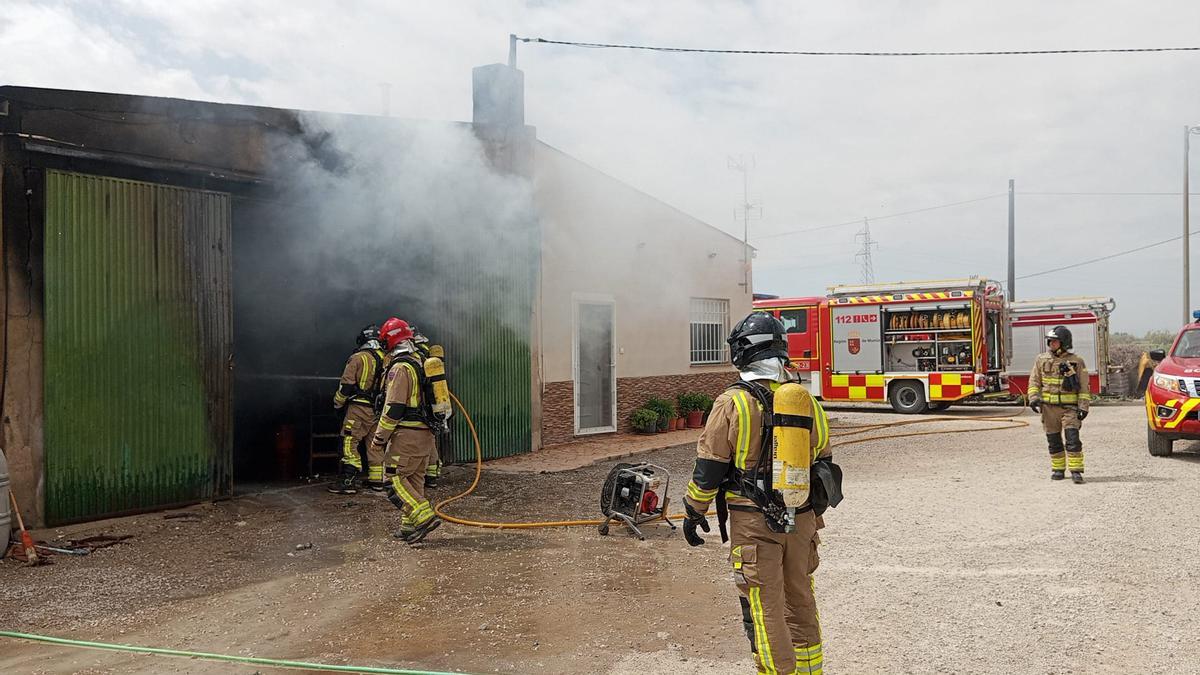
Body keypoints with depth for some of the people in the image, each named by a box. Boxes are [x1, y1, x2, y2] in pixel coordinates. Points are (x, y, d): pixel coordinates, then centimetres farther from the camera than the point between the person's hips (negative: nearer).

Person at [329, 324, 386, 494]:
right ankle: (377, 478, 20)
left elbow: (346, 385, -10)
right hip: (378, 409, 6)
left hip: (359, 408, -6)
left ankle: (347, 482, -8)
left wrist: (338, 403, 6)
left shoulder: (358, 358, -9)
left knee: (350, 444, -5)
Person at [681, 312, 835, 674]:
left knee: (766, 610, 3)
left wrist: (694, 513, 3)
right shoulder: (807, 400, 5)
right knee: (801, 602, 20)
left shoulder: (733, 403, -12)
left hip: (754, 523, -6)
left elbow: (708, 467, -10)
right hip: (802, 520, 6)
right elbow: (823, 461, 13)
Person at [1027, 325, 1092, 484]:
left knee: (1073, 439, -11)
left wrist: (1083, 406, -6)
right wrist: (1034, 398, -7)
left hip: (1069, 407, -2)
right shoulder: (1041, 359, 7)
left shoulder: (1076, 362, 1)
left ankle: (1076, 471, -8)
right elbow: (1034, 381, 8)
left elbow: (1084, 387, 2)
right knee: (1053, 441, 8)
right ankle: (1058, 470, 19)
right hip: (1049, 407, 3)